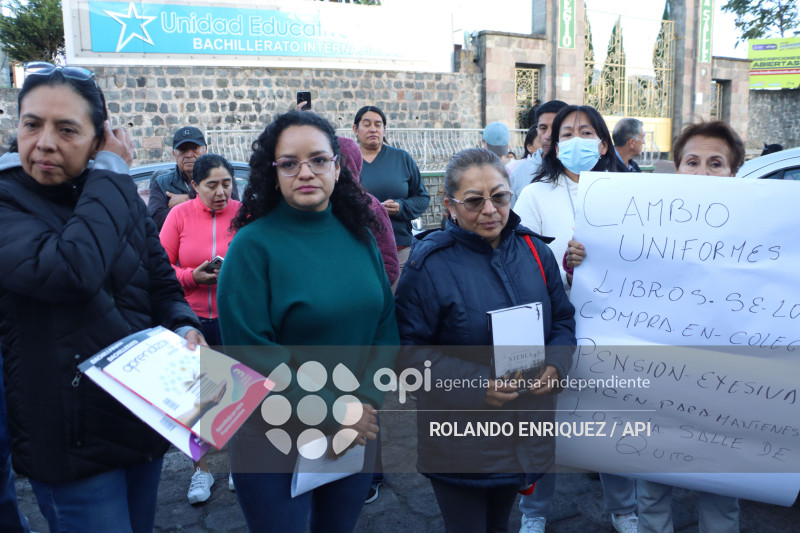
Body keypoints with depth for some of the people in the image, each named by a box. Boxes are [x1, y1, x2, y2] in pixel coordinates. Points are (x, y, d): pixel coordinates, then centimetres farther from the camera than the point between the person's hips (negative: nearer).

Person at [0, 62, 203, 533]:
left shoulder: (122, 202, 4)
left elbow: (163, 284, 9)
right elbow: (71, 272, -33)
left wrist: (185, 328, -13)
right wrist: (111, 175, -21)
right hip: (74, 442, -5)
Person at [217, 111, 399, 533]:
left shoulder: (358, 235, 1)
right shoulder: (254, 244, -13)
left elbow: (386, 323, 3)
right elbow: (249, 350, -17)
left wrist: (365, 400, -10)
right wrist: (332, 414, -16)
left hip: (359, 432, 5)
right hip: (275, 443, -4)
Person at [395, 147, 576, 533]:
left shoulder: (534, 251, 0)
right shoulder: (430, 265, -15)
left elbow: (563, 320, 8)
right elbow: (409, 352, -16)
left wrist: (554, 364, -11)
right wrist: (475, 383, -25)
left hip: (526, 433, 5)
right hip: (460, 440, -4)